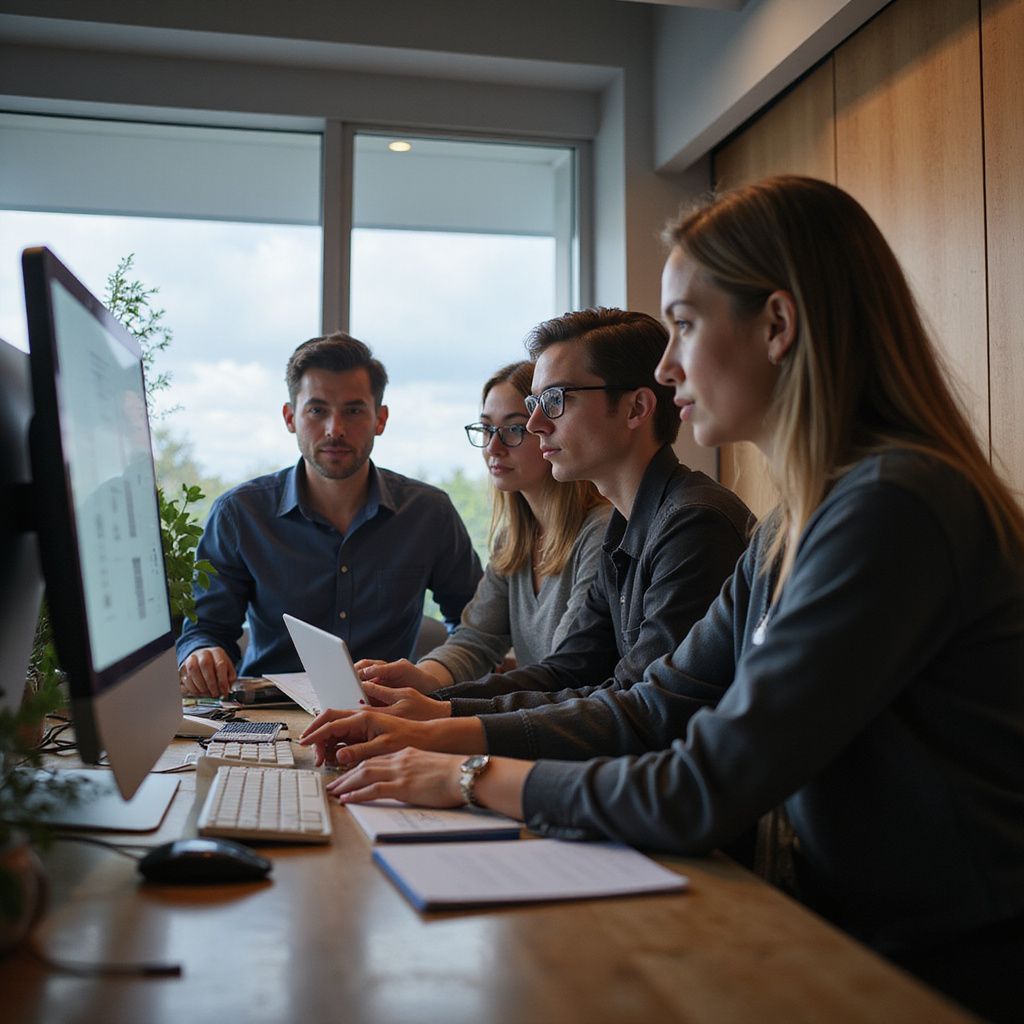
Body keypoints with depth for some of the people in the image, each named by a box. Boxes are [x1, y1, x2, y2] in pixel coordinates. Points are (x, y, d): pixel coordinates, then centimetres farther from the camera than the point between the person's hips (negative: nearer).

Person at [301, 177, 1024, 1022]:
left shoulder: (893, 509, -24)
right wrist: (436, 735, 3)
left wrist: (474, 779, -11)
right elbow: (658, 708, 9)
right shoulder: (799, 527, 8)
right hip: (857, 934, 7)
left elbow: (701, 794, -24)